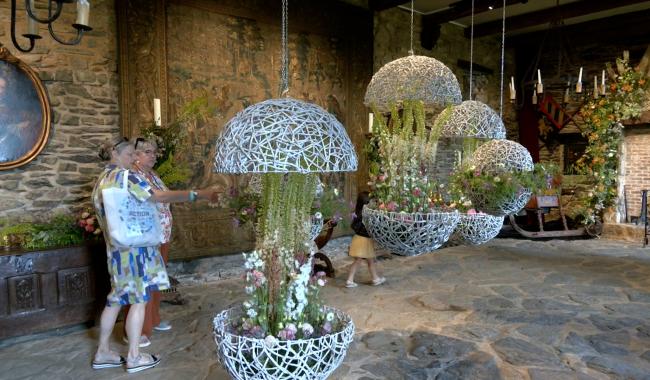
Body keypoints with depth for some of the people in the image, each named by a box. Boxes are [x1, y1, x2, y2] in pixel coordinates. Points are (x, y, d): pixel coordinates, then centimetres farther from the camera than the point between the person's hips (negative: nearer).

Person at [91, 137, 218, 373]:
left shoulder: (101, 180, 14)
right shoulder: (125, 176, -14)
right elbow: (159, 197, -23)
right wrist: (198, 194, -25)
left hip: (115, 247, 9)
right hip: (133, 246, -9)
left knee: (116, 298, 15)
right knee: (139, 298, 0)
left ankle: (102, 353, 24)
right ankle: (134, 357, 8)